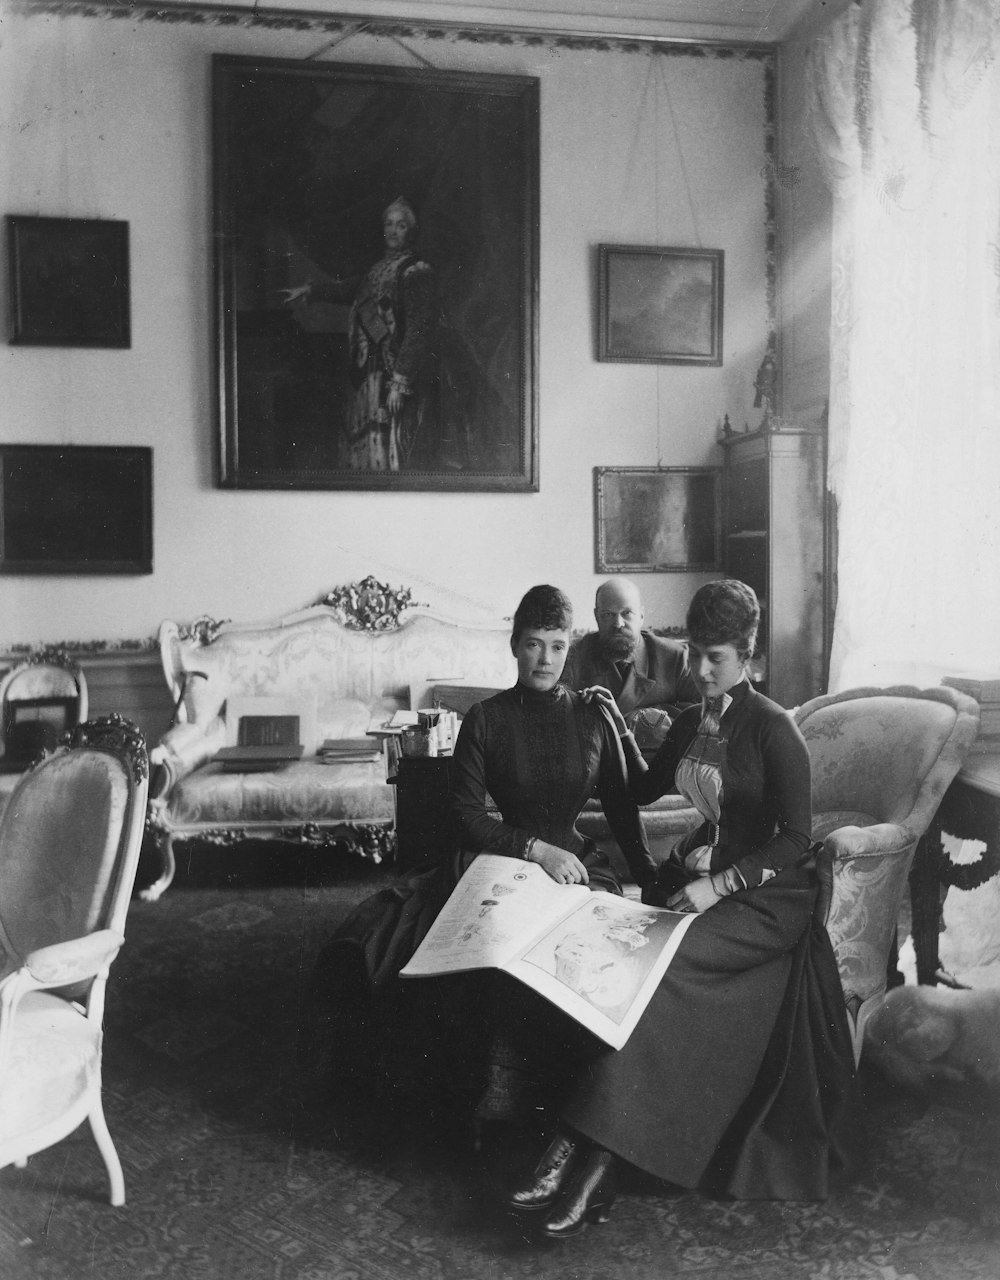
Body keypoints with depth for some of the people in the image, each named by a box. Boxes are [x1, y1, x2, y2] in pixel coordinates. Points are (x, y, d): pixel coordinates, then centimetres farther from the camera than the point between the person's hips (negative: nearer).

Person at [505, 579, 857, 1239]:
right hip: (703, 874, 6)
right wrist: (619, 723, 15)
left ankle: (592, 1149, -24)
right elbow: (644, 789, 26)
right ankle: (588, 1157, -25)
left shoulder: (774, 728, -8)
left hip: (770, 894, -6)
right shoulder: (691, 724, 12)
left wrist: (718, 885, -21)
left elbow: (794, 842, -11)